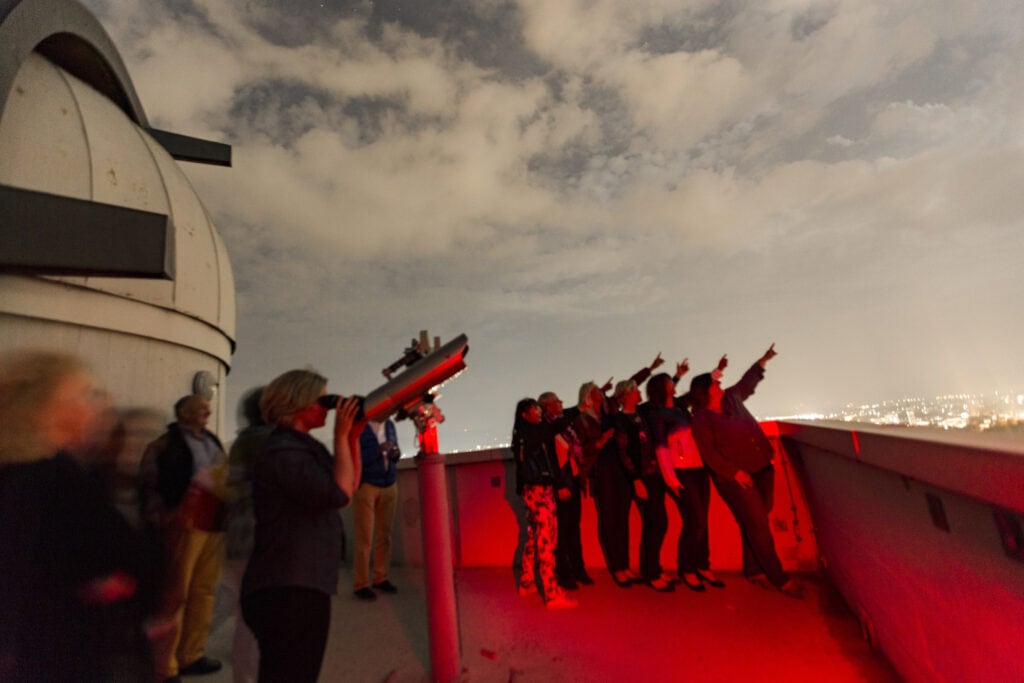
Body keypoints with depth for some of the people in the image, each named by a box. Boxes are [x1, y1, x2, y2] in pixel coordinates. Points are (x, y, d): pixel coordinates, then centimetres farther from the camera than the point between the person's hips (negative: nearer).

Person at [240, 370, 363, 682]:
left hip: (302, 585, 10)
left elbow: (351, 484, 13)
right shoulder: (282, 451, -19)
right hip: (286, 589, -10)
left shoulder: (303, 446, 12)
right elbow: (340, 493, -26)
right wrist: (341, 435, -18)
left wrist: (353, 436, 3)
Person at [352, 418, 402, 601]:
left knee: (385, 534, 8)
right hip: (365, 485, -5)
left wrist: (396, 454, -6)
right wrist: (378, 450, -25)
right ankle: (361, 584, 11)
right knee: (365, 537, -1)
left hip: (389, 484, 5)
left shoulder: (389, 425, 9)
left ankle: (381, 578, 21)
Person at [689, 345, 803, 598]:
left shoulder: (732, 398, 9)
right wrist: (735, 472, -18)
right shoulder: (702, 419, -11)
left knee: (754, 523, 12)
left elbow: (748, 380, 25)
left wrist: (763, 360, 30)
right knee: (758, 525, -5)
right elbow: (709, 452, -15)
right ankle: (779, 578, 8)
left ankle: (752, 570, 26)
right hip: (734, 479, -7)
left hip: (761, 470, 7)